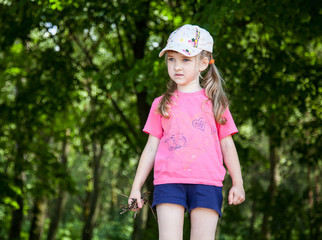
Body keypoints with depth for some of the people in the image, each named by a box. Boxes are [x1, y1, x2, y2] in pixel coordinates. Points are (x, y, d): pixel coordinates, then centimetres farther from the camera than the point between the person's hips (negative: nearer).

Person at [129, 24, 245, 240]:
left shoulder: (215, 102, 12)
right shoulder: (161, 104, 14)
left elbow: (227, 144, 13)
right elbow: (151, 147, 15)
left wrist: (238, 183, 9)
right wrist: (137, 186, 12)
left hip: (206, 182, 0)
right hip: (168, 181, 1)